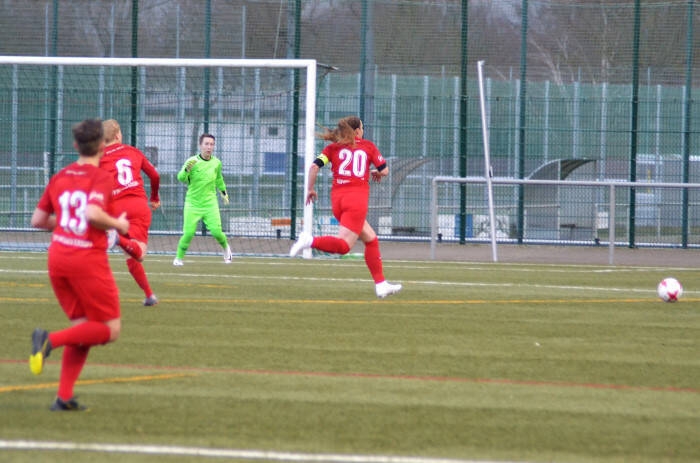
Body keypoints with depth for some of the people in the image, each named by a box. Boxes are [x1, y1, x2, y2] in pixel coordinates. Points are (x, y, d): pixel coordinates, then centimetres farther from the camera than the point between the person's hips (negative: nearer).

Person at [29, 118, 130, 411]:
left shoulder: (59, 178, 10)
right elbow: (93, 213, -25)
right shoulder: (101, 178, -8)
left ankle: (64, 397, 4)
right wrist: (118, 225, -7)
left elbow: (37, 220, 12)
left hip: (57, 256, 7)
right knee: (110, 330, 2)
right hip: (89, 259, -7)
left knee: (84, 328, 14)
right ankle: (51, 340, -18)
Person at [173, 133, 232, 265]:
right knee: (188, 233, -9)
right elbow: (181, 178, -23)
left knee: (216, 231, -9)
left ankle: (225, 248, 22)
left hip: (210, 203, 2)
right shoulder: (192, 161, -12)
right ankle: (179, 258, 11)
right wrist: (187, 169, -42)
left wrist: (223, 192, 27)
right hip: (192, 203, -2)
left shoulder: (216, 163, 2)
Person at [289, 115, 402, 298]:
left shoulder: (333, 148, 13)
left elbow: (314, 167, 0)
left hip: (337, 198, 5)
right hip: (357, 198, -5)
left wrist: (310, 189, 11)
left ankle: (381, 285, 15)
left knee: (371, 239, 17)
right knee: (343, 245, -13)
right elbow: (384, 170, 11)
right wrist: (375, 173, 33)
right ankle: (310, 241, -36)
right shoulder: (368, 146, 10)